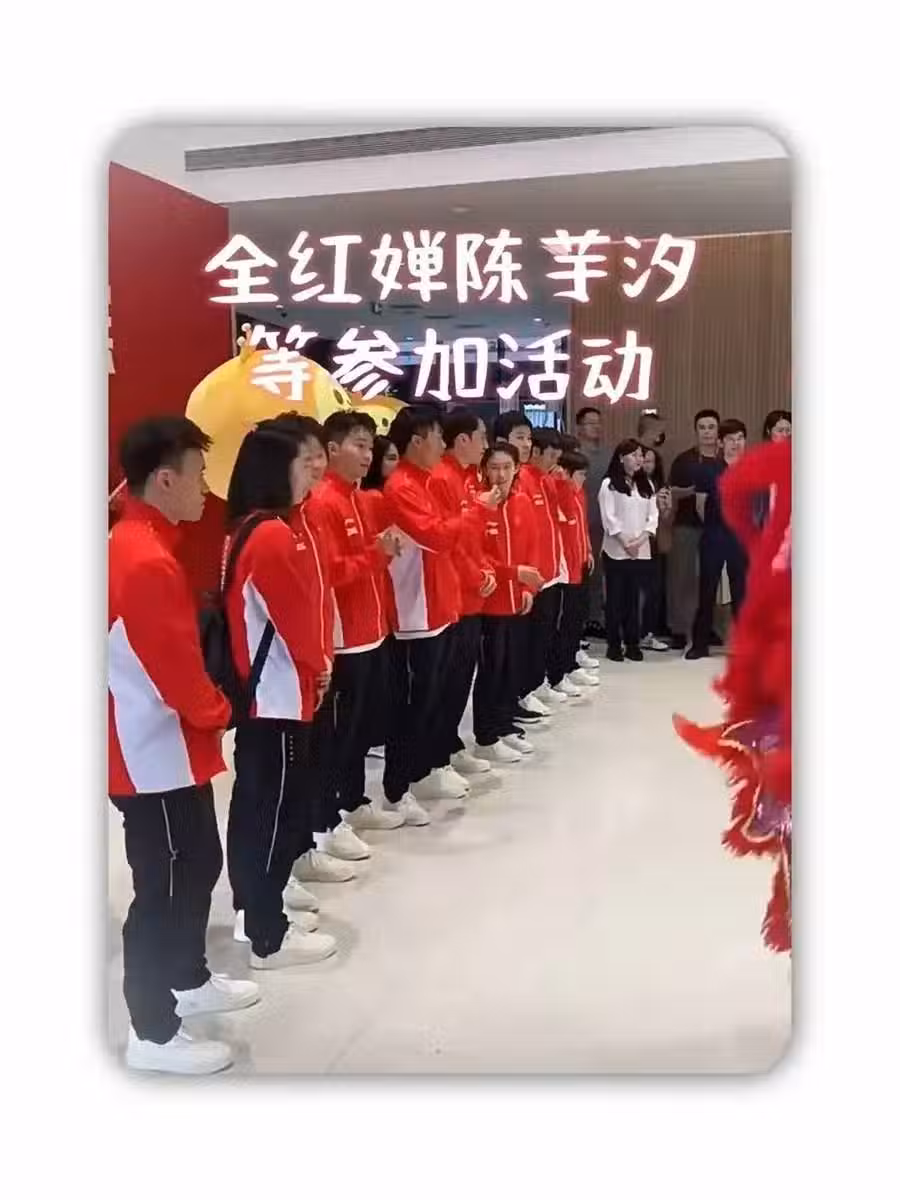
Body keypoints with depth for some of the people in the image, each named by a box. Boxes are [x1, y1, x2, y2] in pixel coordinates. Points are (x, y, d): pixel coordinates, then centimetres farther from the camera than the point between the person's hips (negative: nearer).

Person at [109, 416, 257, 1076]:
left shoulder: (140, 543, 8)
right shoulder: (147, 561, -25)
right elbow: (175, 665, -24)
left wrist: (207, 709, 7)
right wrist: (217, 712, -6)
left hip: (168, 745, 10)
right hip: (155, 755, -10)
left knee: (199, 862, 22)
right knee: (162, 887, 2)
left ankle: (189, 980, 41)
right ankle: (153, 1035, 18)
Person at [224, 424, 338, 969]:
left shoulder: (253, 529, 10)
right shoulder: (273, 536, -21)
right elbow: (295, 618, -17)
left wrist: (316, 666, 7)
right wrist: (318, 669, 0)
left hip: (263, 691, 10)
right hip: (278, 694, -10)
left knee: (260, 805, 17)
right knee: (275, 811, 0)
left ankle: (260, 912, 31)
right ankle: (270, 938, 12)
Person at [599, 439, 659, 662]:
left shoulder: (647, 485, 13)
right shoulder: (609, 484, -2)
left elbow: (653, 515, 7)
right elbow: (609, 518, -8)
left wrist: (640, 539, -8)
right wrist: (625, 542, -14)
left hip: (641, 550, 4)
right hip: (616, 550, -4)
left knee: (634, 597, 7)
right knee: (615, 597, 0)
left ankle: (632, 643, 13)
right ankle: (614, 644, 6)